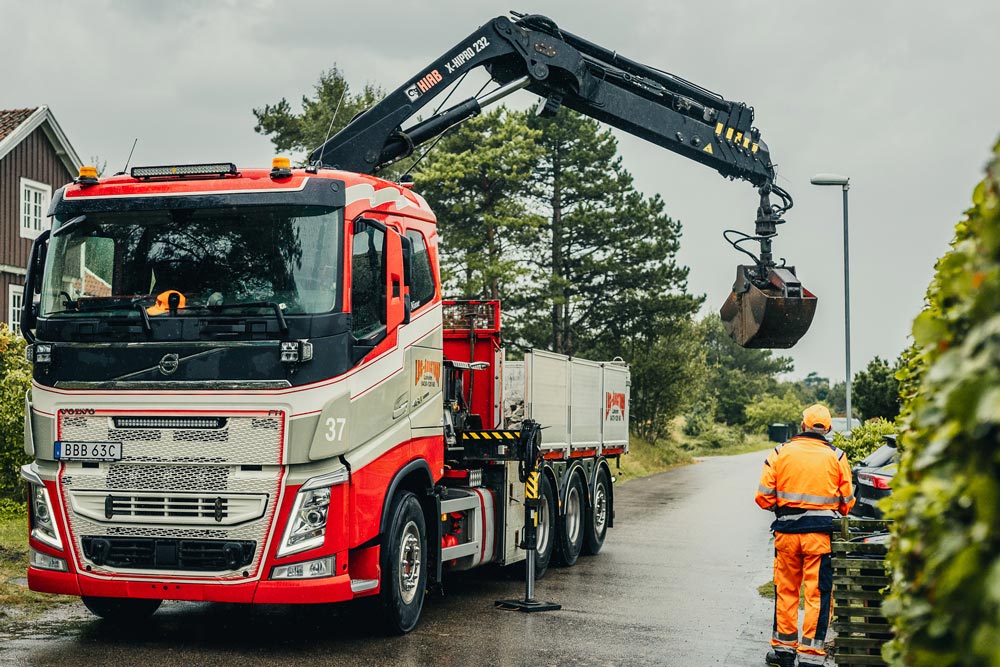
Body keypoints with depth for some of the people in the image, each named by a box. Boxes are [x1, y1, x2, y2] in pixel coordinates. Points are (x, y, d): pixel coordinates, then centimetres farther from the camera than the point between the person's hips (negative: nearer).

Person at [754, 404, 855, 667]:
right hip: (821, 533, -1)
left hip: (786, 531, 2)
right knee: (818, 593, 2)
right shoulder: (836, 457, 0)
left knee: (786, 589, 14)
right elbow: (847, 503, 3)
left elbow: (764, 497, -1)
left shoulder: (780, 453, 1)